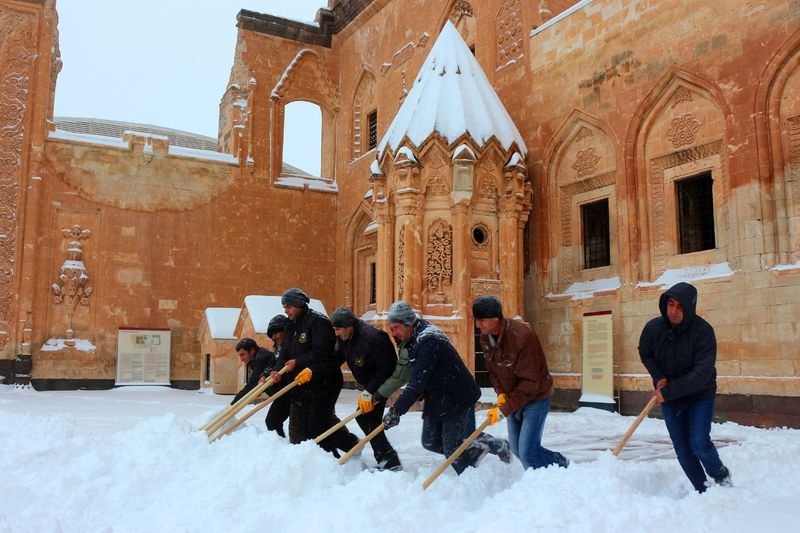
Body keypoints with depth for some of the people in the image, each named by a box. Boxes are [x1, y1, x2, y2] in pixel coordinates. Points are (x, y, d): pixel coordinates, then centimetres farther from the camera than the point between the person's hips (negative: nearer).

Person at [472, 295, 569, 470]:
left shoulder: (521, 336, -31)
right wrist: (501, 393, -9)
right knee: (517, 449, 14)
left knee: (527, 452, -14)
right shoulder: (486, 337, -6)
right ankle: (561, 463, 34)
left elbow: (530, 383, -28)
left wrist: (504, 410, -27)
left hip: (535, 398, -8)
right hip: (512, 398, 8)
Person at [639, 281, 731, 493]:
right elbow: (645, 353, 9)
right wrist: (658, 377, -8)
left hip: (700, 395, -4)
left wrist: (668, 391, -27)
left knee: (699, 443, -14)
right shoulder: (653, 328, -11)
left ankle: (721, 475, 17)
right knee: (682, 449, 6)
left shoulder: (703, 331, -22)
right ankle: (702, 491, 23)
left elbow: (702, 372, -26)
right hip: (668, 398, 4)